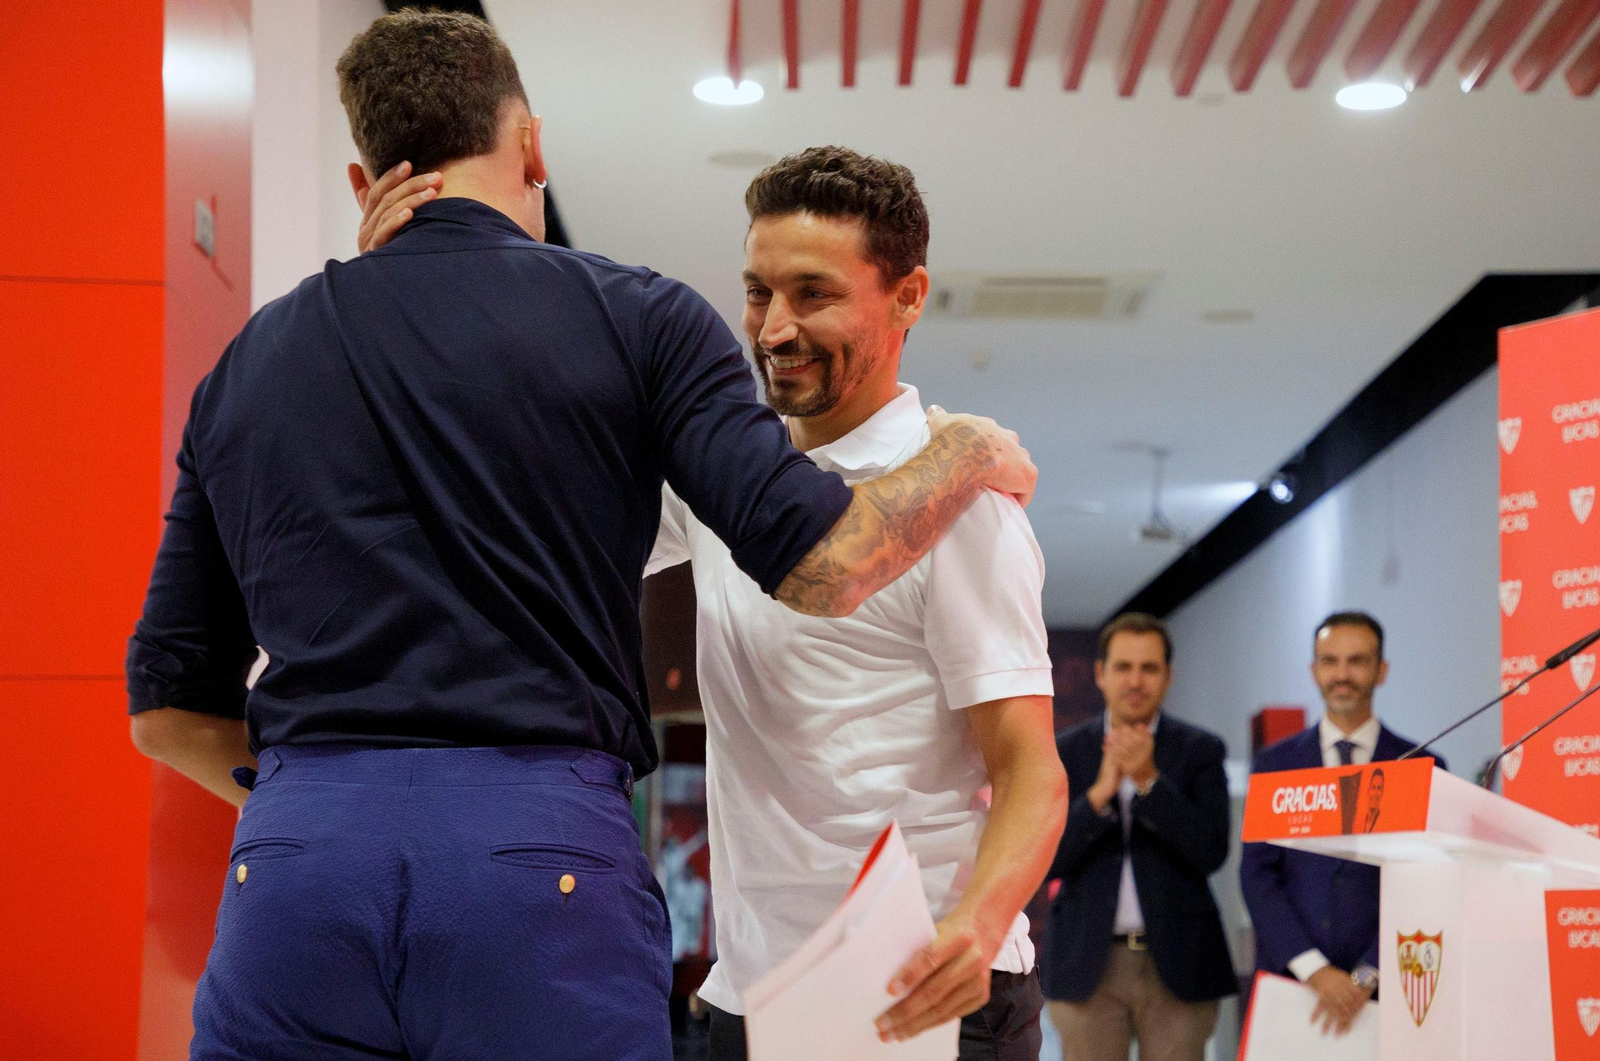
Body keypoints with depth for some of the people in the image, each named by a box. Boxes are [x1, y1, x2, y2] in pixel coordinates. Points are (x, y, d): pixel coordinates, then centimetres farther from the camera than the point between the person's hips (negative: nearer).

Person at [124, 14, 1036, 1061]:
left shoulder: (243, 367, 16)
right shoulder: (633, 317, 5)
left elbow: (168, 706, 18)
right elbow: (819, 563, -3)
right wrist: (969, 453, 15)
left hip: (290, 866, 3)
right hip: (544, 864, -3)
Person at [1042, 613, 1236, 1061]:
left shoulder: (1201, 751, 2)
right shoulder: (1063, 752, 4)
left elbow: (1211, 853, -9)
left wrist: (1149, 780, -18)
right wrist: (1100, 792, -17)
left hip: (1177, 964, -1)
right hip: (1089, 961, 1)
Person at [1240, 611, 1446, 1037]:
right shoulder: (1275, 762, 11)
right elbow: (1257, 874, 3)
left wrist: (1369, 975, -11)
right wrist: (1313, 968, -9)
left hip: (1382, 986, -1)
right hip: (1288, 980, 1)